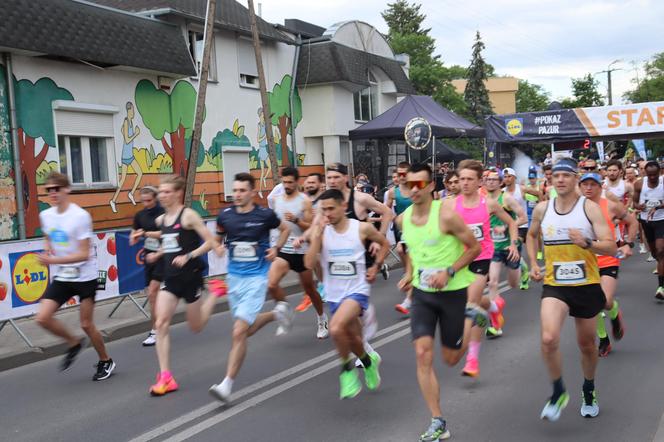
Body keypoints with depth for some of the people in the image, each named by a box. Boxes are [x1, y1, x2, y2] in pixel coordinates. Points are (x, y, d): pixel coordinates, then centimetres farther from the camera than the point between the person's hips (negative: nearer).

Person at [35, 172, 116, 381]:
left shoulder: (80, 216, -18)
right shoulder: (45, 216, 2)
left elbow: (84, 254, -20)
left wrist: (53, 260, -27)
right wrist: (47, 248, 0)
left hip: (85, 276, -5)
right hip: (61, 277, 5)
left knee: (86, 324, 2)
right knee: (43, 318, -10)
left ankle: (106, 361, 25)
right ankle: (75, 343, 17)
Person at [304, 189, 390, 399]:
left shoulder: (362, 228, -9)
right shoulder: (320, 231, -5)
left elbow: (384, 244, 10)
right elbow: (309, 264, -16)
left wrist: (375, 267, 0)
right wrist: (318, 234, -21)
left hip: (357, 290, -4)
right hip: (334, 294, 4)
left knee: (336, 328, -28)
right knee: (352, 340, 16)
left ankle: (347, 368, -3)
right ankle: (369, 360, 49)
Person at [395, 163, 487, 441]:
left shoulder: (446, 215, -19)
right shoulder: (403, 219, -1)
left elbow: (474, 247, -11)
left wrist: (449, 272, -21)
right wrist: (409, 273, 2)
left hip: (452, 292, -4)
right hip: (422, 293, 4)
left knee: (451, 359, 10)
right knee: (422, 355, -9)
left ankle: (471, 317, 40)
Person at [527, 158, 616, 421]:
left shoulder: (590, 208, -9)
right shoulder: (542, 209, 1)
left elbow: (611, 248, -15)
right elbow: (532, 235, 22)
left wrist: (587, 243, -33)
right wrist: (534, 265, 11)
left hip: (587, 285, -1)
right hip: (554, 285, 1)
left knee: (587, 344, 14)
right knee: (549, 339, -22)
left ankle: (589, 392, 42)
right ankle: (558, 392, 2)